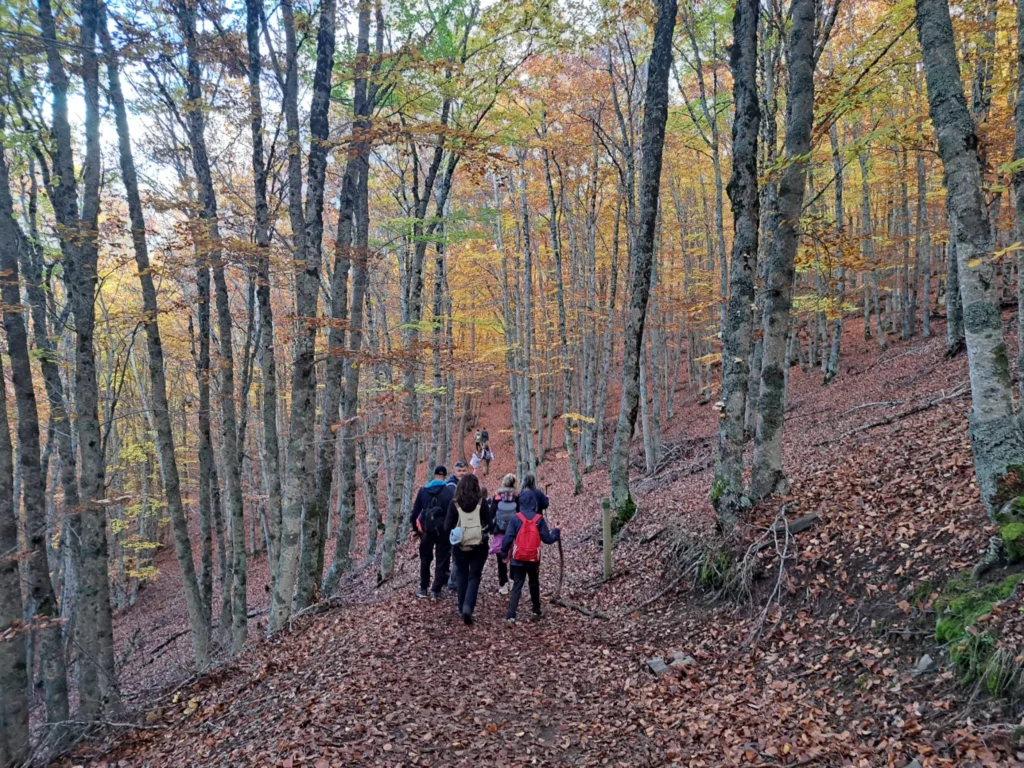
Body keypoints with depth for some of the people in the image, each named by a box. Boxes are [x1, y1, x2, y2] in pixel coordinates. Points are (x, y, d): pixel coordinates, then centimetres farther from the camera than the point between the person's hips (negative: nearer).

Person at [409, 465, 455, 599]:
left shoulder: (423, 490, 1)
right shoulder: (450, 491, -8)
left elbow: (415, 510, 4)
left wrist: (415, 528, 14)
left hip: (426, 530, 3)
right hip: (443, 530, -3)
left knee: (425, 559, 18)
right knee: (441, 561, 7)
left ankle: (423, 589, 20)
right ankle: (436, 590, 6)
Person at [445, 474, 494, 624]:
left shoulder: (454, 503, -6)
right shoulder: (482, 502, -7)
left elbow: (447, 527, -6)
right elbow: (490, 524, -6)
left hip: (460, 546, 1)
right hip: (479, 546, -1)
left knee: (462, 576, 18)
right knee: (474, 576, 7)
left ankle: (462, 609, 24)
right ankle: (468, 606, -12)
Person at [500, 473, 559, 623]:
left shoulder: (515, 518, -8)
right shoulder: (539, 519, -6)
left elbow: (508, 538, -10)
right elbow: (547, 539, -4)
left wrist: (504, 553, 3)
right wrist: (557, 533, 15)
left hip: (518, 558, -1)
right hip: (533, 558, 1)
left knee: (517, 585, 2)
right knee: (534, 583, 21)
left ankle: (511, 615, -10)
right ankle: (536, 611, 31)